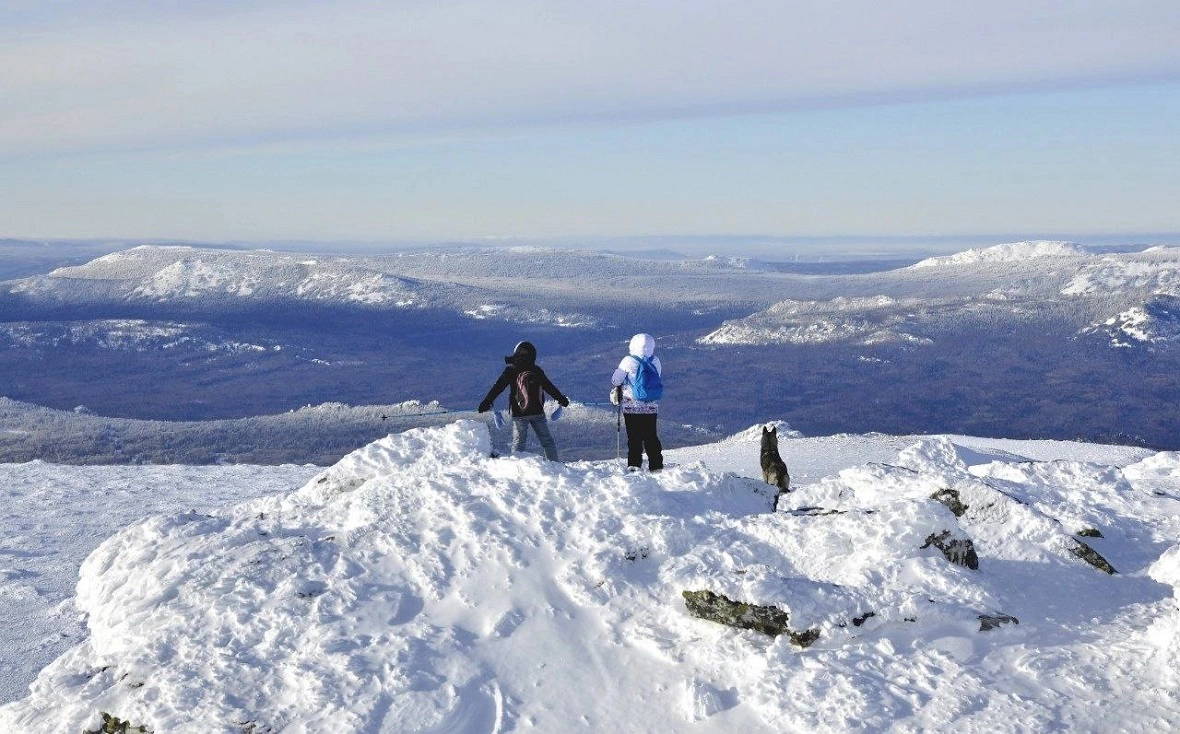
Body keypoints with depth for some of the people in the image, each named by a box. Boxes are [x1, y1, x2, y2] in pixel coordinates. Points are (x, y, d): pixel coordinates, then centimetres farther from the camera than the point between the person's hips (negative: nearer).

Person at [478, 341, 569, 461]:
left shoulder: (510, 371, -5)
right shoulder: (537, 370, 1)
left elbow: (497, 388, -4)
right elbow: (550, 387, 7)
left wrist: (486, 403, 1)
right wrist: (562, 399, 20)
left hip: (518, 414, -2)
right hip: (538, 412, 2)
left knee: (518, 442, 4)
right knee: (547, 441, 9)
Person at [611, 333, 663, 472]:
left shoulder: (629, 361, -14)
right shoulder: (655, 361, -4)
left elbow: (615, 380, -7)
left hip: (631, 407, -3)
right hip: (652, 407, 3)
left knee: (634, 437, 6)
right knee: (651, 437, 11)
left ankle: (634, 464, 3)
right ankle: (656, 465, 11)